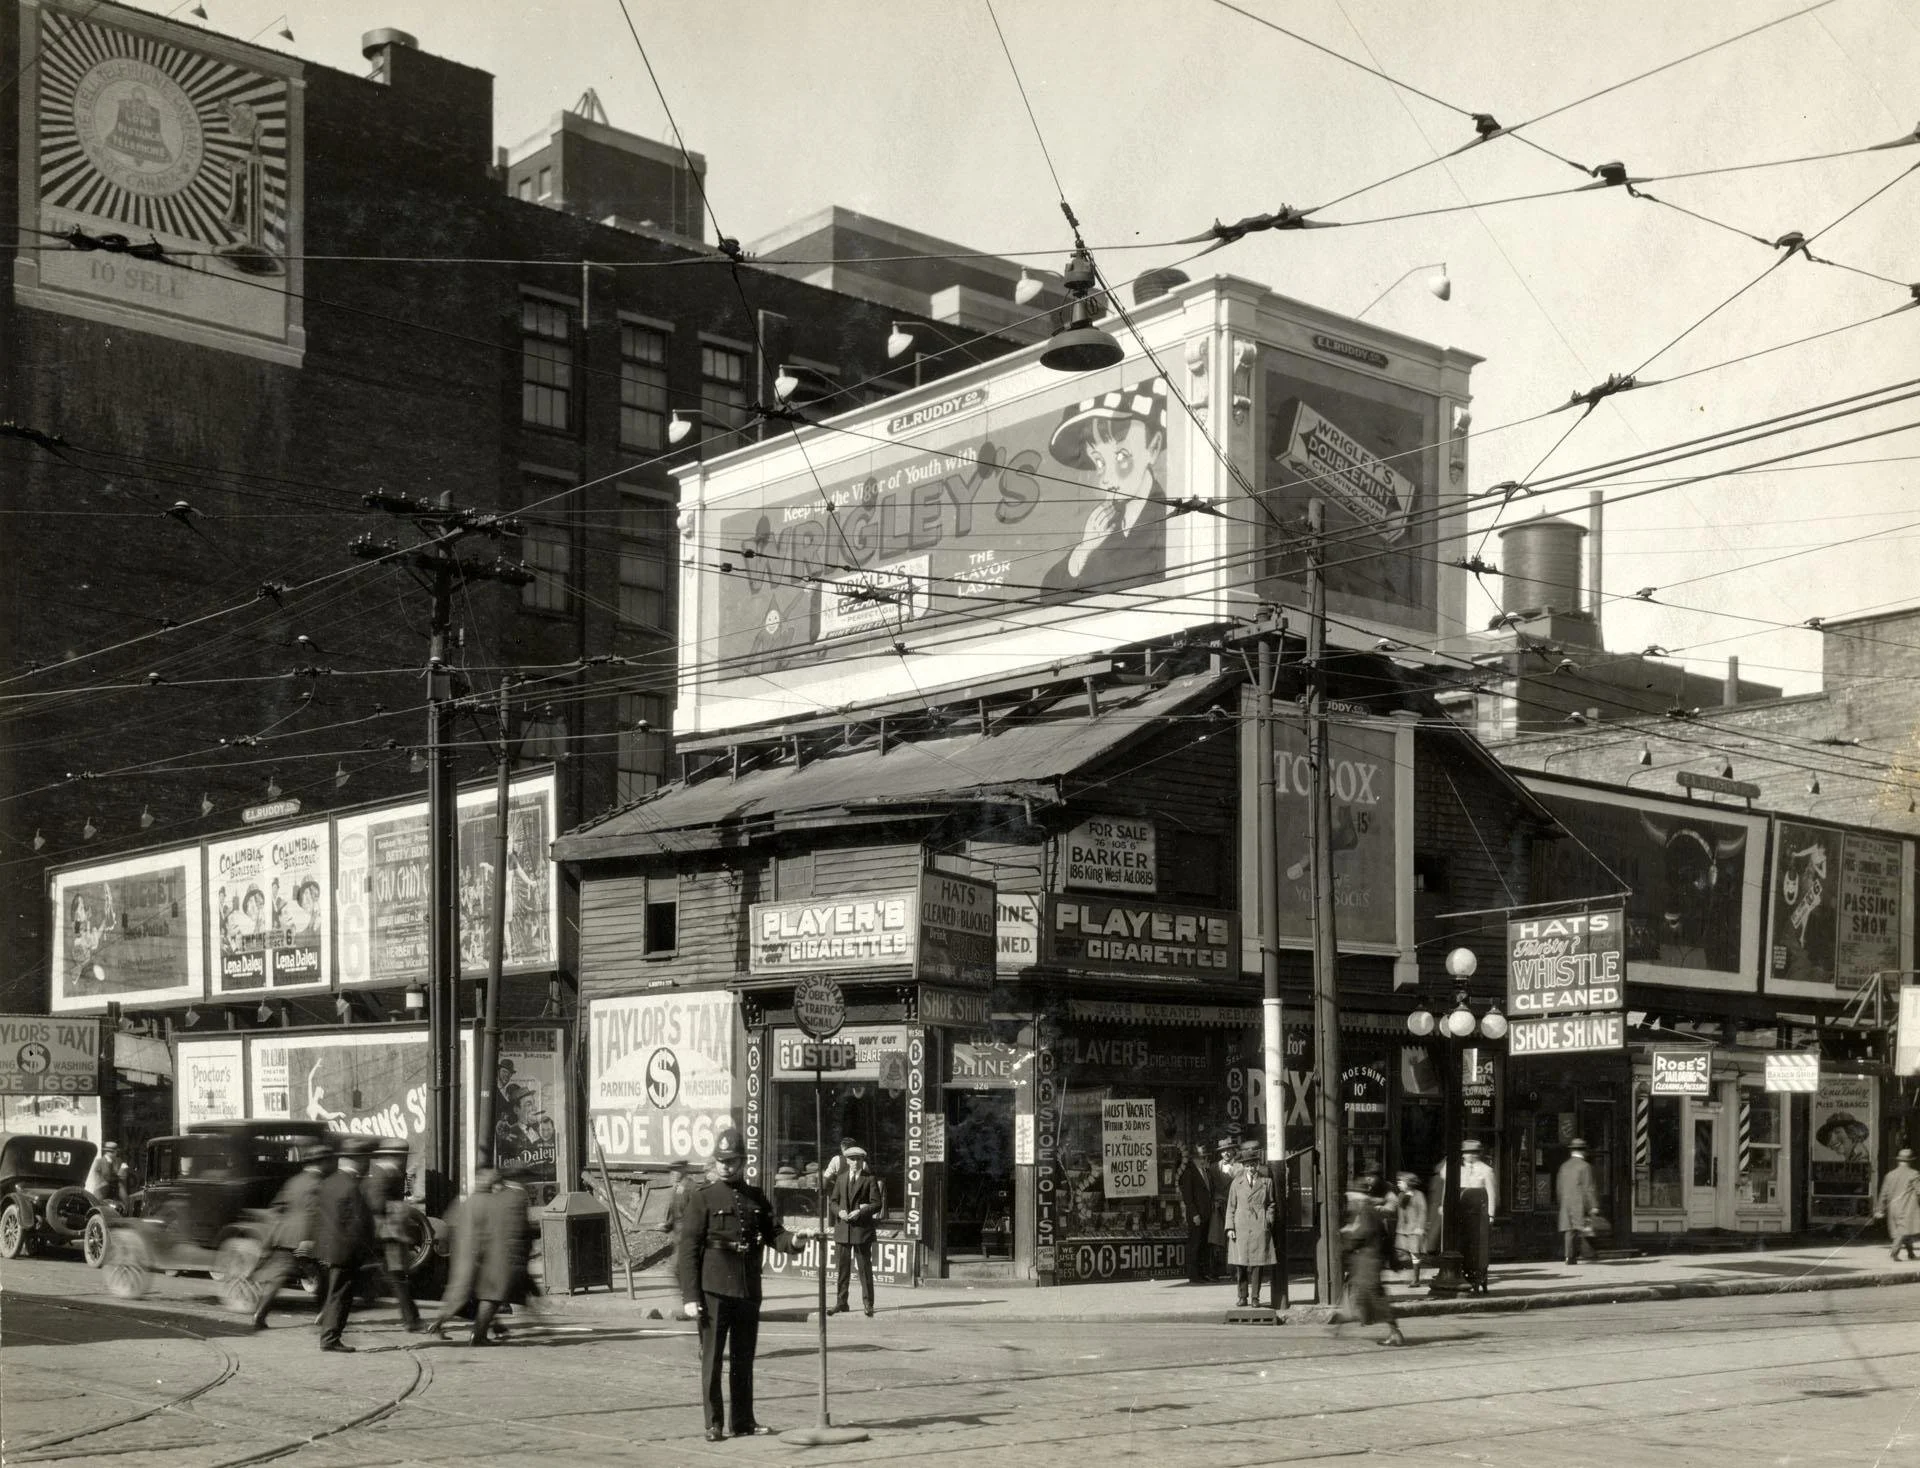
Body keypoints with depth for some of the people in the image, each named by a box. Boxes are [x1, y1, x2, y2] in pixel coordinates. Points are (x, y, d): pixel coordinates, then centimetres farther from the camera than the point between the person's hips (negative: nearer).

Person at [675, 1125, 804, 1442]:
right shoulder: (703, 1198, -3)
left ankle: (744, 1421, 20)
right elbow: (687, 1248, -6)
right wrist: (690, 1296, -12)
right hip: (714, 1291, -4)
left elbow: (774, 1234, 7)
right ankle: (714, 1424, 6)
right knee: (712, 1359, -1)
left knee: (743, 1359, 12)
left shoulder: (757, 1198, 11)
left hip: (749, 1291, 5)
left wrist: (793, 1242, -17)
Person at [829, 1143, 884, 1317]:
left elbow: (877, 1204, -3)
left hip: (862, 1228, -3)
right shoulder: (841, 1178, 13)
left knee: (865, 1267, 0)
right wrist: (839, 1211, -7)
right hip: (842, 1229, 4)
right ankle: (841, 1304, 13)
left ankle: (868, 1303, 6)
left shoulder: (870, 1179, 1)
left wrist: (860, 1211, -17)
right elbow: (833, 1201, 14)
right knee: (841, 1267, 6)